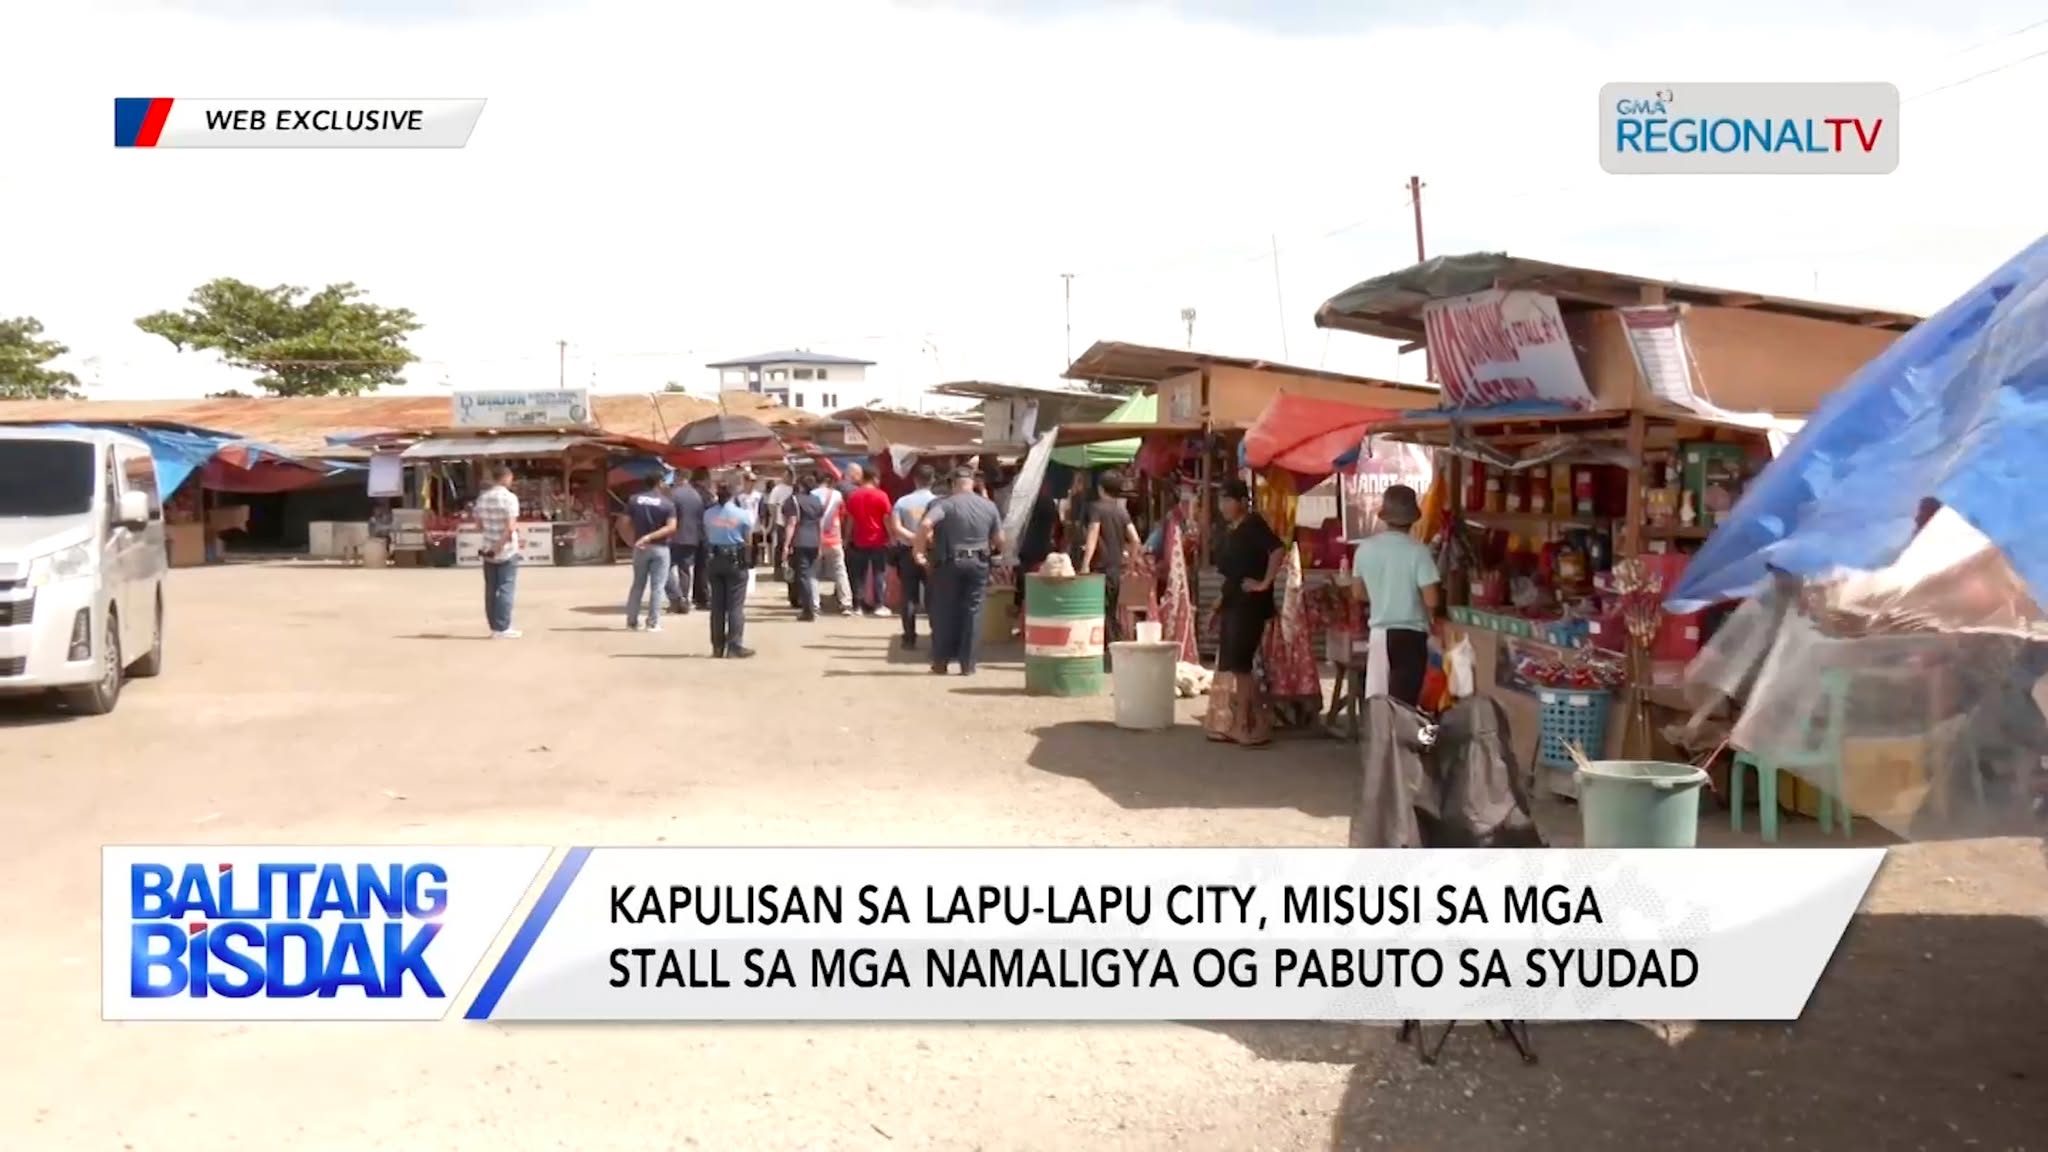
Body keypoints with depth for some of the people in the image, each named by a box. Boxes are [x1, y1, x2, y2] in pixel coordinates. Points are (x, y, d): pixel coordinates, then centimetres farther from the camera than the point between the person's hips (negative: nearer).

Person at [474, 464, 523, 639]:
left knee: (491, 589, 10)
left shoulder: (482, 498, 6)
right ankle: (503, 628, -3)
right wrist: (499, 546, -13)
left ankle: (495, 627, 14)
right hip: (507, 551, -6)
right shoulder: (509, 498, -13)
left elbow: (479, 524, 12)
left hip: (488, 551, 6)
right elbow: (510, 527, -21)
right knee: (506, 589, -2)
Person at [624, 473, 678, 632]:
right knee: (657, 586, 1)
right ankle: (653, 623, 0)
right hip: (660, 548, -3)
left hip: (640, 547, 3)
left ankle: (632, 620, 15)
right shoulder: (668, 503, -6)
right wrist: (650, 537, -19)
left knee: (638, 585, 14)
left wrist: (632, 540, 6)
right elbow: (671, 527, -17)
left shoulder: (634, 500, 2)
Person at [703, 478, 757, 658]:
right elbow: (748, 535, 0)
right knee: (735, 605, 0)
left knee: (717, 605, 10)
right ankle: (734, 647, -4)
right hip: (735, 560, -3)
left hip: (713, 559, 4)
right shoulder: (742, 513, -10)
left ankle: (718, 647, 12)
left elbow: (707, 534, 8)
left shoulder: (708, 513, -2)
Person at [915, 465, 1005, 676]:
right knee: (972, 612, 7)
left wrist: (920, 551, -13)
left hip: (949, 563, -2)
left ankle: (941, 662, 12)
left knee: (944, 612, 8)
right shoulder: (989, 506, 2)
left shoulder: (945, 504, -8)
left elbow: (926, 525, -24)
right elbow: (999, 540, 5)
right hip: (979, 563, 2)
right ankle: (967, 664, 6)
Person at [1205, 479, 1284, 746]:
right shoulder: (1229, 529, 14)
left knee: (1239, 664, -8)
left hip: (1250, 604, -10)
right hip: (1233, 602, 10)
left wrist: (1264, 583, -23)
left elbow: (1279, 550, -28)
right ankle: (1233, 725, 16)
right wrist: (1222, 599, 17)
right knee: (1228, 664, 10)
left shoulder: (1253, 525, -13)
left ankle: (1253, 727, -2)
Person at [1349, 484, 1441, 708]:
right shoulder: (1418, 550, -14)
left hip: (1378, 632, 4)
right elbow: (1431, 600, -16)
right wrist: (1431, 618, 6)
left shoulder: (1365, 548, -1)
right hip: (1410, 634, -4)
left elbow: (1358, 593, 10)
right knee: (1403, 701, -1)